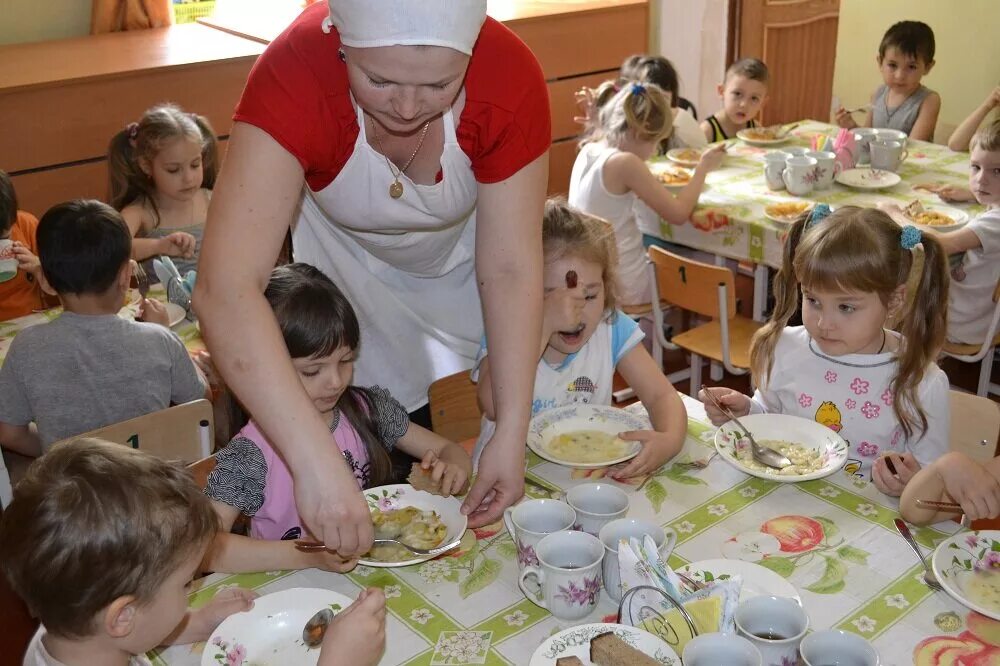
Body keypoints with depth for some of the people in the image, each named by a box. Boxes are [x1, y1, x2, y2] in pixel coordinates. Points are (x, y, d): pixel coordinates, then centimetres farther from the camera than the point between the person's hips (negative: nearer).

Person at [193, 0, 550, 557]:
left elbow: (509, 269, -28)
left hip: (461, 250, 1)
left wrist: (513, 434, -32)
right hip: (353, 256, -1)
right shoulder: (295, 77, -39)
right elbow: (225, 289, -47)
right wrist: (317, 465, -54)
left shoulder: (511, 78, -35)